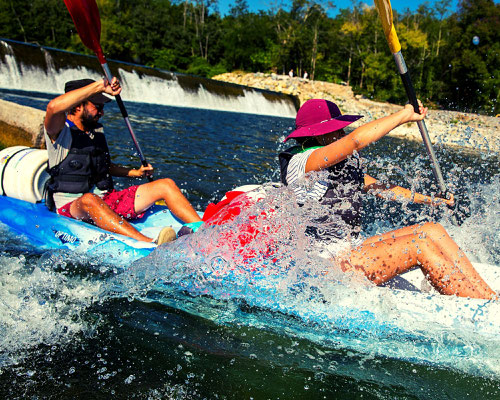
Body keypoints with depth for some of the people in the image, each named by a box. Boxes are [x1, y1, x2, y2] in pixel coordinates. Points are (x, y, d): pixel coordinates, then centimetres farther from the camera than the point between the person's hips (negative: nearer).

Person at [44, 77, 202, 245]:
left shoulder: (97, 131, 16)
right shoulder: (59, 132, -7)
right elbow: (54, 107, -32)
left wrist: (134, 173, 15)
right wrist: (99, 86, -31)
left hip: (108, 200, 7)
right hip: (73, 206, -7)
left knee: (166, 185, -5)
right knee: (89, 199, -44)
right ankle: (152, 245, -62)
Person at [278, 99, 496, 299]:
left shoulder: (342, 164, 16)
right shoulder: (300, 162, -13)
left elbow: (379, 188, 23)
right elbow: (356, 140, -26)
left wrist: (429, 199, 23)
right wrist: (405, 115, -16)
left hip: (352, 251, 9)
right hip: (327, 264, -9)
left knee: (431, 230, -5)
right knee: (419, 245, -19)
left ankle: (492, 298, -7)